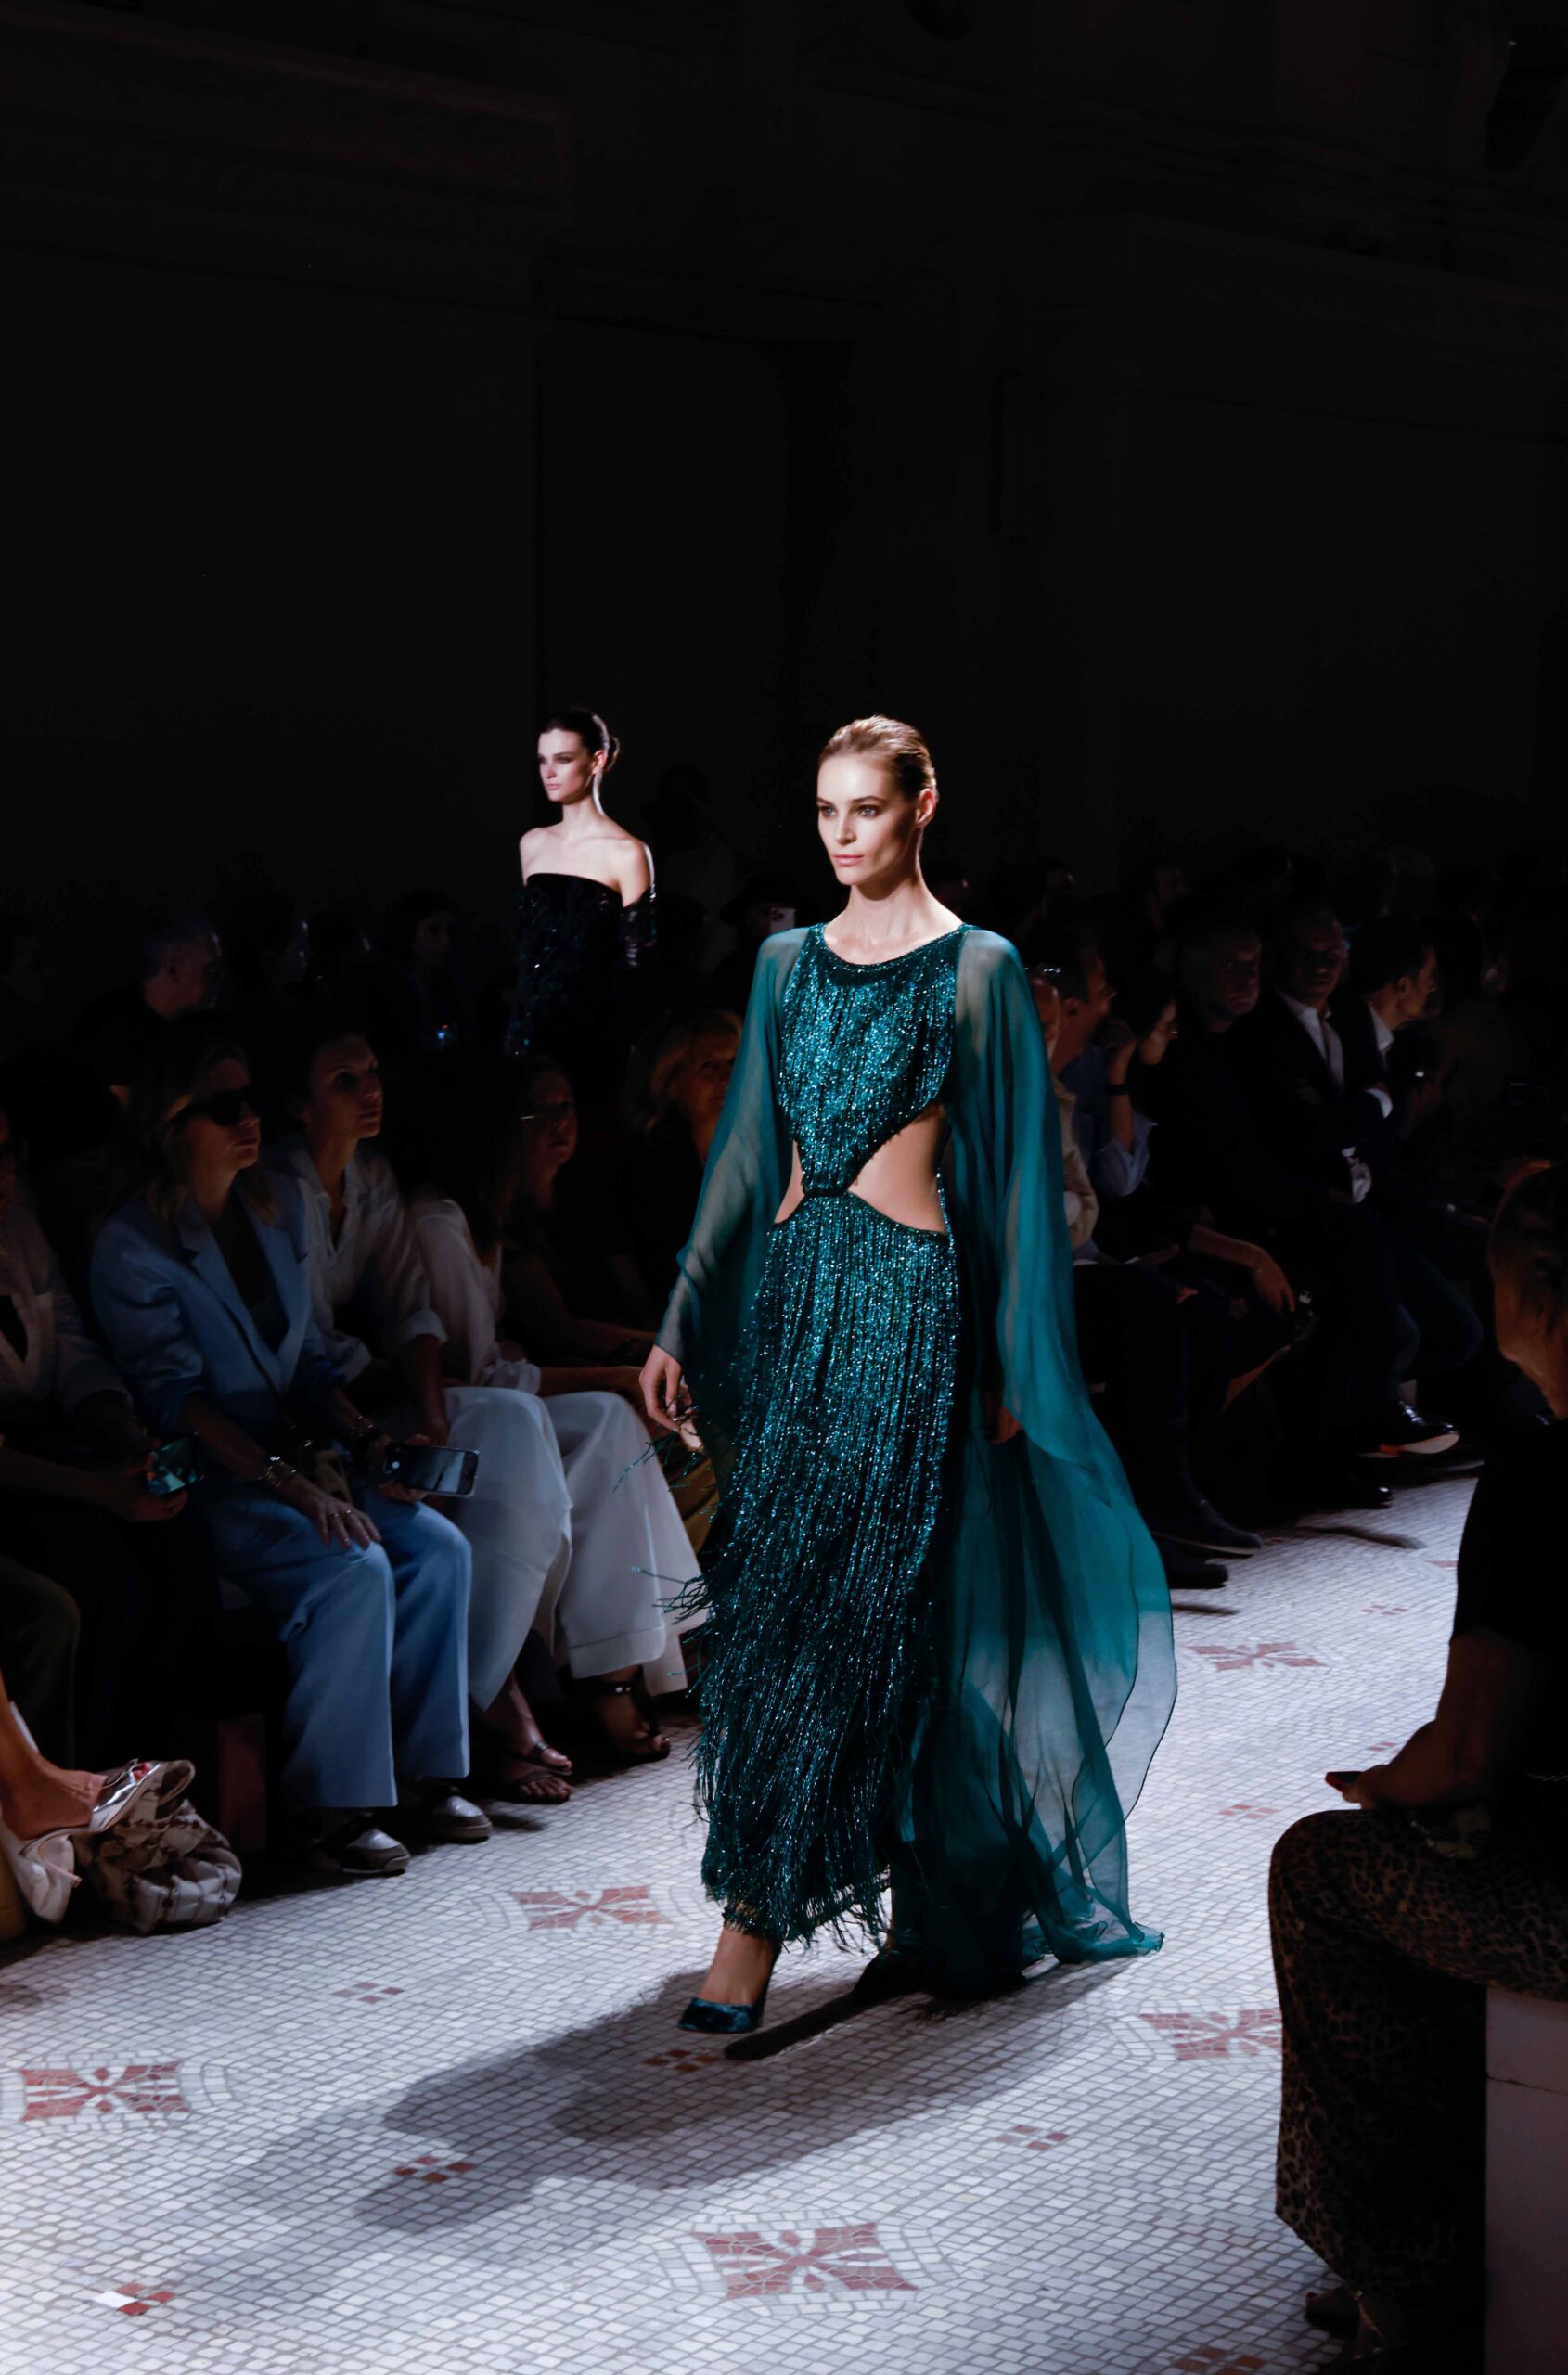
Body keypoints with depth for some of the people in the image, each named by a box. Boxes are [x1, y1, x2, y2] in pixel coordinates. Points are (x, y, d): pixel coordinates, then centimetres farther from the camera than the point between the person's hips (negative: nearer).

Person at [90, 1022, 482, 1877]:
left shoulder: (280, 1207, 12)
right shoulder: (131, 1245, -10)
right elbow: (173, 1396, -18)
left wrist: (364, 1437, -1)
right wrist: (291, 1483, -26)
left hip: (292, 1458, 7)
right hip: (206, 1486, -7)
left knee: (437, 1545, -14)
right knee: (354, 1571, -28)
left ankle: (420, 1774, -5)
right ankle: (325, 1808, -18)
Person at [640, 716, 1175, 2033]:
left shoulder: (978, 970, -2)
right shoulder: (790, 963, 13)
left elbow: (1015, 1170, -1)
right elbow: (750, 1149, 15)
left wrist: (1013, 1365, -4)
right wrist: (682, 1321, 12)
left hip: (907, 1296, -6)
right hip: (790, 1287, 6)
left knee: (842, 1597, -9)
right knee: (775, 1594, 5)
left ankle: (756, 1922, -6)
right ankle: (933, 1907, 18)